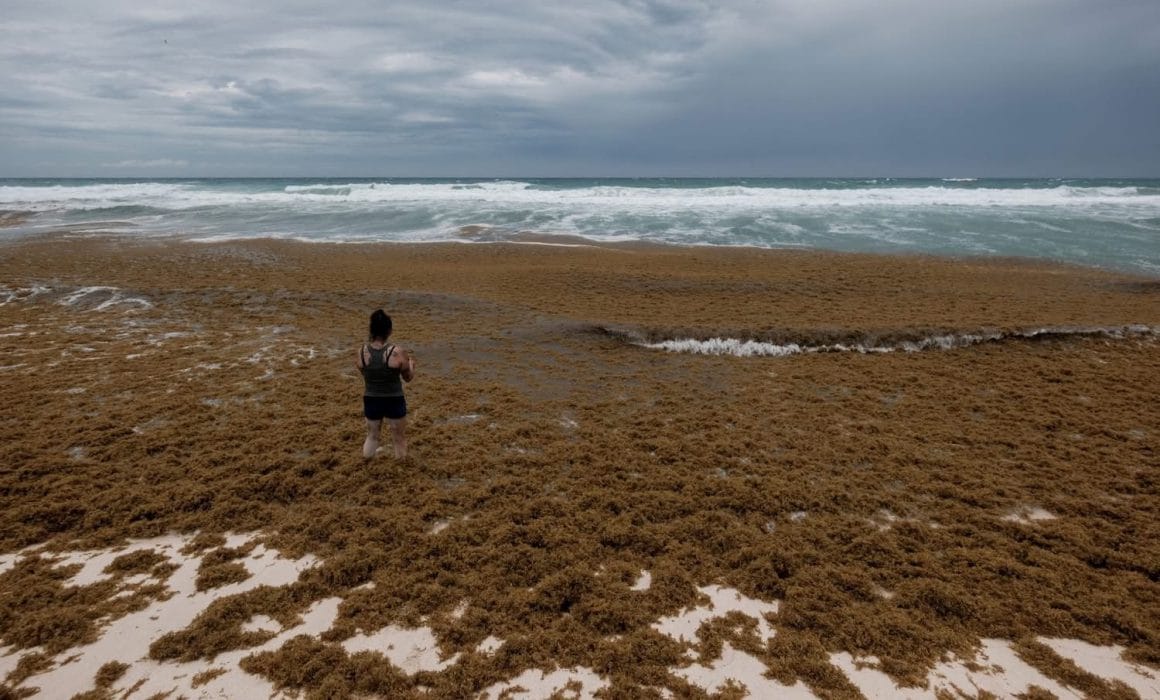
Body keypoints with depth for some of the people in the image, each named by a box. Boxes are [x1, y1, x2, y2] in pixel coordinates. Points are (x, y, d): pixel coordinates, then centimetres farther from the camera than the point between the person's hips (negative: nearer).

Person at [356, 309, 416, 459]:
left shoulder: (362, 352, -11)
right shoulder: (397, 352, -19)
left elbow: (366, 374, 5)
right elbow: (408, 377, -4)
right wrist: (411, 362, 14)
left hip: (371, 401, 3)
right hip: (394, 401, -3)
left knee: (372, 436, 26)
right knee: (399, 438, 18)